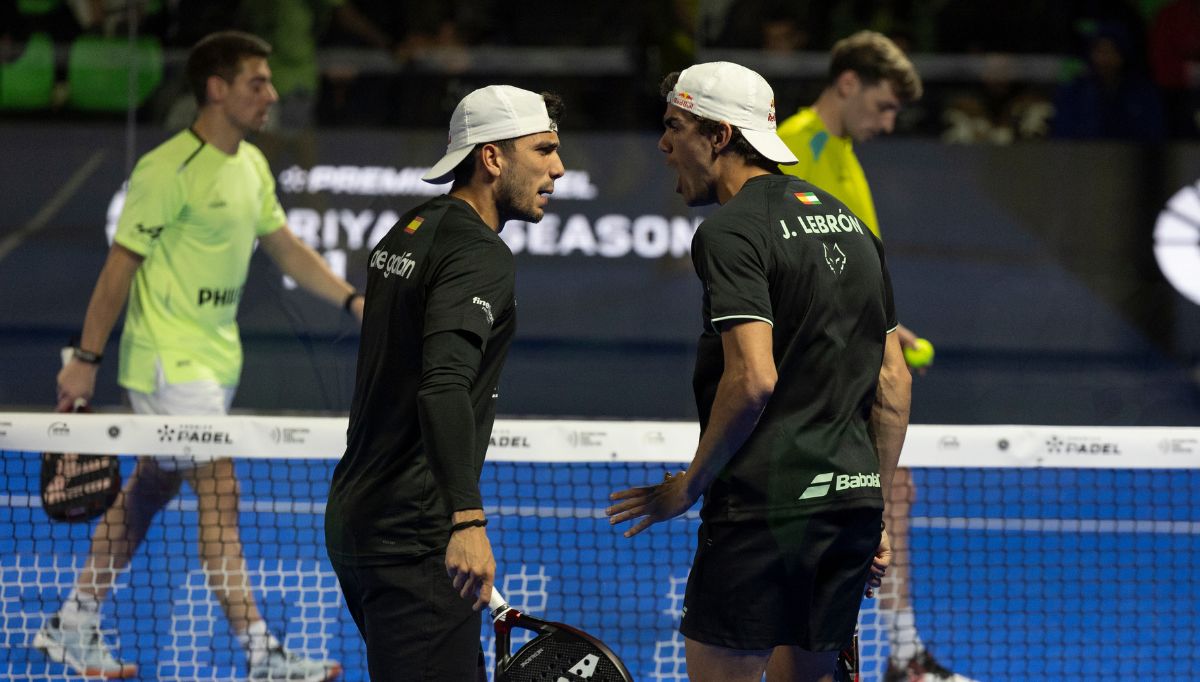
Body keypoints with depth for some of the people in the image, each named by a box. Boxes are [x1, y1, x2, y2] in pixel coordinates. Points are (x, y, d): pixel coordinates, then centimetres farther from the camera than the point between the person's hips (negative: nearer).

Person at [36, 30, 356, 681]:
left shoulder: (251, 164, 9)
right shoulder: (169, 171, -18)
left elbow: (286, 248, 18)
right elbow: (120, 266, -14)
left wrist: (353, 299, 7)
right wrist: (85, 360, -12)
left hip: (215, 358, 9)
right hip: (168, 362, -9)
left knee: (146, 493, 14)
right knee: (219, 497, -11)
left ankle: (72, 626, 24)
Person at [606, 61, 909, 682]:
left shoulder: (730, 231, -10)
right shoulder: (849, 224, 16)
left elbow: (753, 379, -21)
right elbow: (893, 382, 17)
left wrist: (688, 485, -10)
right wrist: (875, 516, 20)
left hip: (766, 503, -8)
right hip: (852, 499, 8)